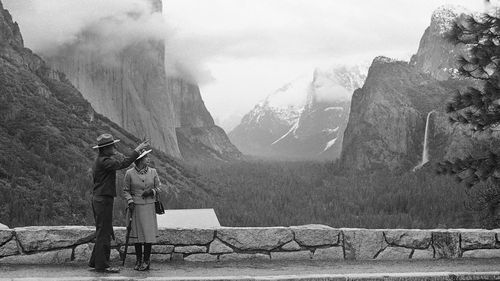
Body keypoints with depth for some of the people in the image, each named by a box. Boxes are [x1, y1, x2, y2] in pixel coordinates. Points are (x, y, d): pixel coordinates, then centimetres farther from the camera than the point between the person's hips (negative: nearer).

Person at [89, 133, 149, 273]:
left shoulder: (100, 159, 15)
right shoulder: (104, 161, -18)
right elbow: (124, 163, -26)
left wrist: (116, 157, 8)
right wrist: (138, 149, -21)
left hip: (98, 199, 10)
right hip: (103, 200, -10)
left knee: (103, 231, 16)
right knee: (104, 232, -6)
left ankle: (95, 261, 22)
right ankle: (102, 264, -2)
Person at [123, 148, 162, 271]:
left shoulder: (153, 172, 2)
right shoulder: (129, 173, -3)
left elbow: (158, 189, 8)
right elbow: (126, 190, 3)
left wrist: (151, 191, -12)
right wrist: (130, 201, -12)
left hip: (149, 207, 1)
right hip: (135, 207, -1)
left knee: (148, 234, -2)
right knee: (136, 233, 4)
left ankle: (146, 261, 8)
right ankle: (138, 260, 18)